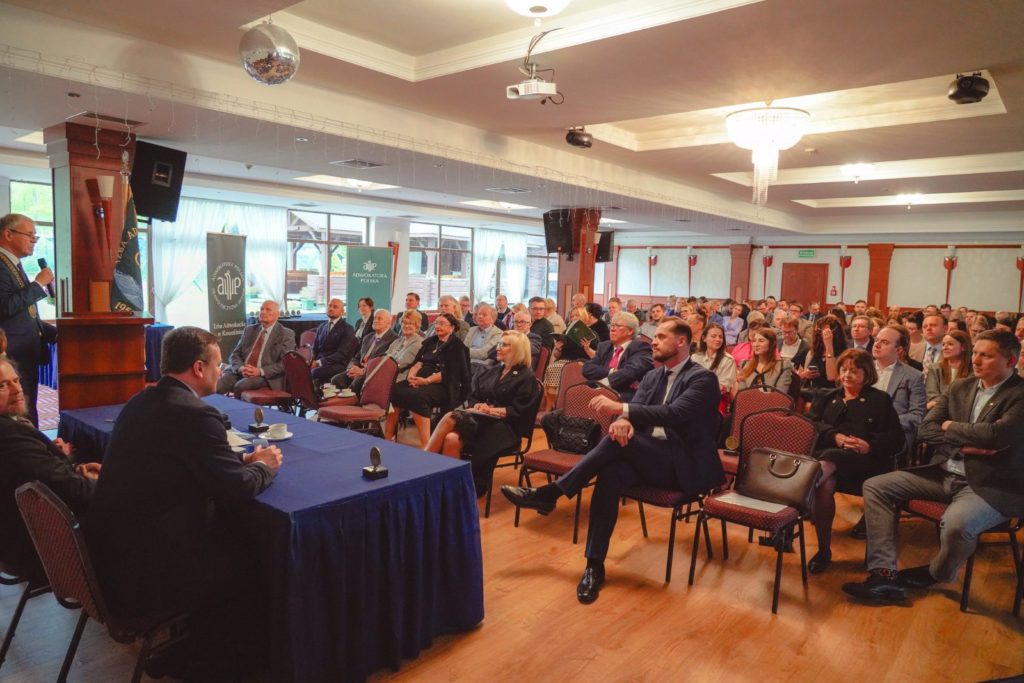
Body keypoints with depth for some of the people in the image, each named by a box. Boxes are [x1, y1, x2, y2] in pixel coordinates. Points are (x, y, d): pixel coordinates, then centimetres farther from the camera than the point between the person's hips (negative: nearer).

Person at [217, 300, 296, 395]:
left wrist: (260, 371, -18)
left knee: (240, 386, -32)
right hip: (240, 372, 4)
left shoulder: (286, 334, 4)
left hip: (266, 376, -4)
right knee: (214, 386, -24)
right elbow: (235, 355, 14)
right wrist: (241, 368, -9)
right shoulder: (249, 330, 19)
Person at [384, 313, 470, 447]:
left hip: (442, 386, -7)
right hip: (420, 380, 7)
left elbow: (448, 372, -10)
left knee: (416, 397, -36)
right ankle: (387, 439, -13)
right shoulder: (430, 341, 22)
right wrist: (411, 376, -7)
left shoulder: (457, 346, 1)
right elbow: (419, 362, 14)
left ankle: (425, 445, -35)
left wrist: (427, 381, -21)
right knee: (392, 391, -18)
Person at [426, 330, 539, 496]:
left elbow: (518, 411, -7)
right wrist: (477, 406, -2)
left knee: (450, 419, -29)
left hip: (504, 427, -6)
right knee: (451, 439, -30)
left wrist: (492, 410, -14)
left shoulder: (526, 377, 2)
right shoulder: (491, 371, 22)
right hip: (481, 419, 6)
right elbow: (473, 396, 20)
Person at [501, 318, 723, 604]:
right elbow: (634, 412, 4)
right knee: (611, 472, -28)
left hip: (683, 465, -5)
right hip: (648, 458, 5)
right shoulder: (652, 376, 15)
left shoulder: (703, 378, -7)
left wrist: (620, 408, -31)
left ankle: (549, 494, -21)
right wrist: (622, 420, -23)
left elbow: (674, 414, -23)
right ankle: (595, 565, -23)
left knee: (619, 440, -29)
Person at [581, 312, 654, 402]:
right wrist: (611, 372, -10)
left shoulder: (640, 347, 3)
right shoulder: (604, 346, 21)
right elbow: (587, 368, 6)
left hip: (626, 398, -6)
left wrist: (603, 383, -18)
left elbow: (631, 371, -15)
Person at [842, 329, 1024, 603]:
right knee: (875, 486, -5)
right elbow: (925, 429, 4)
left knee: (956, 524, -37)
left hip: (991, 486, -7)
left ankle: (935, 574, 0)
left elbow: (995, 434, -27)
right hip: (945, 474, 7)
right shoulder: (960, 387, 10)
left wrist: (951, 427, -9)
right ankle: (885, 575, -10)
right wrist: (963, 445, -13)